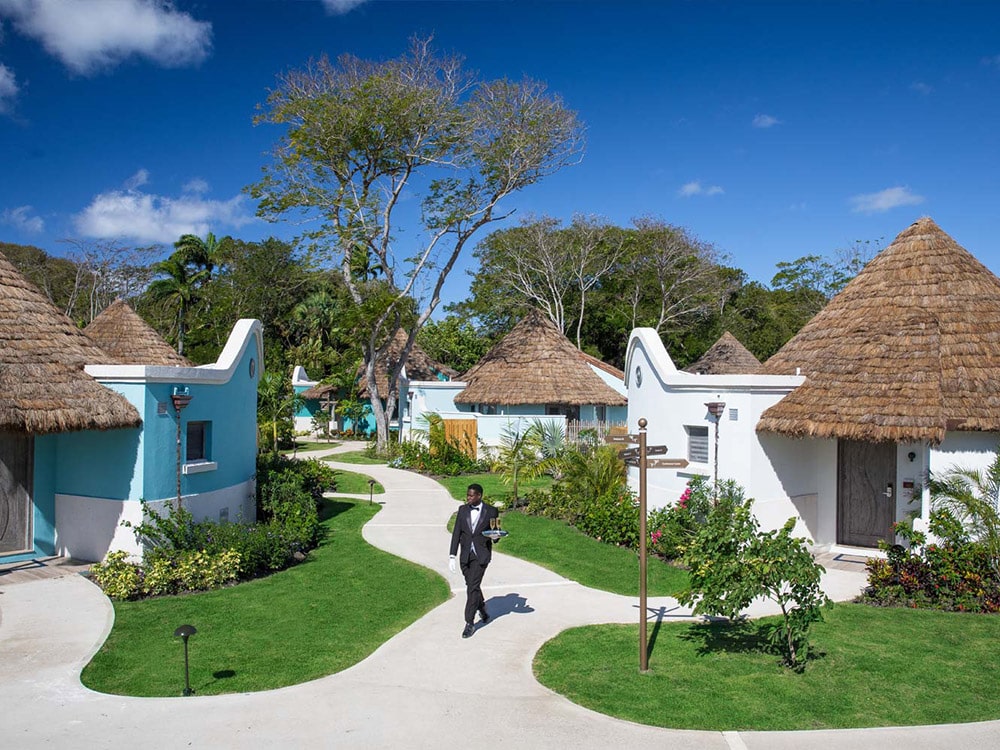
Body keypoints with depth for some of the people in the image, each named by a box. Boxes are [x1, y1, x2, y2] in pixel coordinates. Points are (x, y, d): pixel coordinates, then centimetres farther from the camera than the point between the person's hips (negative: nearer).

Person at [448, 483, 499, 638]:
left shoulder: (491, 511, -4)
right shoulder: (463, 510, 5)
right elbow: (456, 534, 5)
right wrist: (452, 556, 0)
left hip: (481, 555, -4)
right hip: (465, 554, 4)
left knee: (473, 586, -12)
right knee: (472, 586, 14)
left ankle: (470, 623, -4)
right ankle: (482, 610, 39)